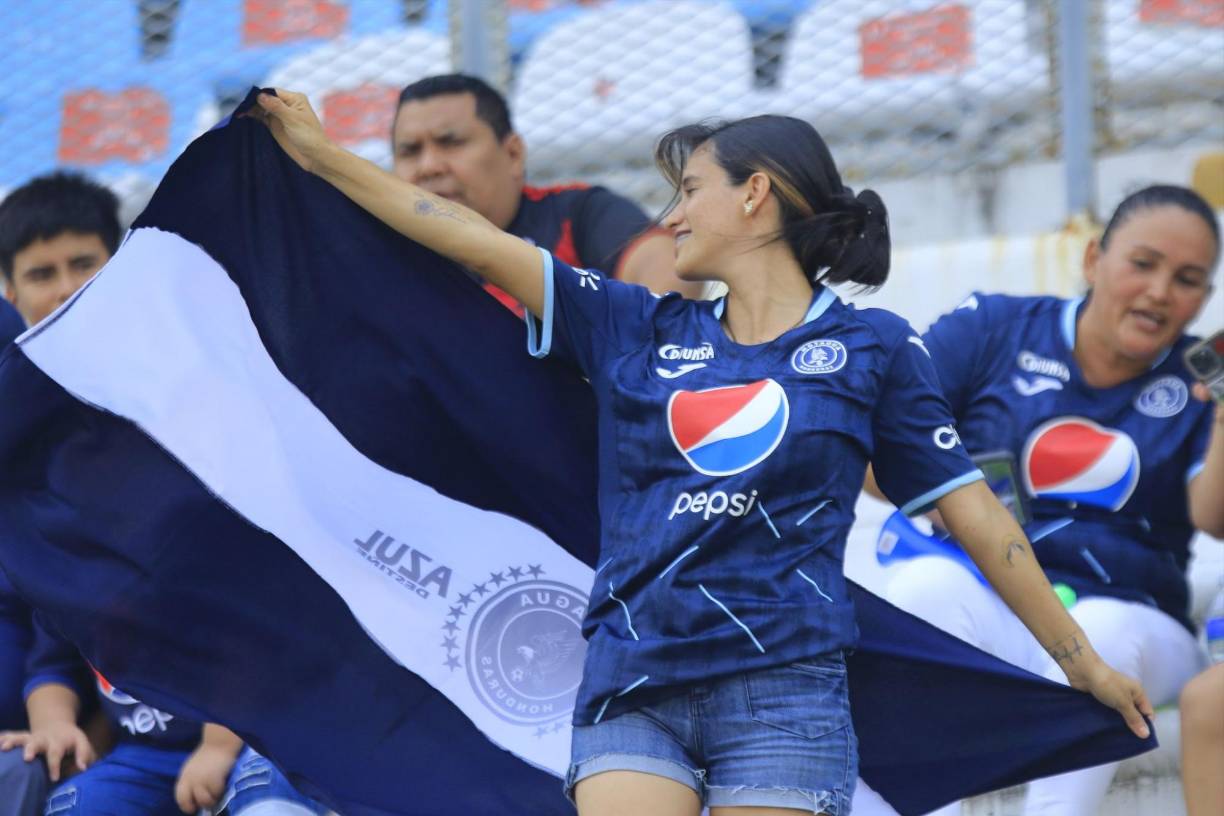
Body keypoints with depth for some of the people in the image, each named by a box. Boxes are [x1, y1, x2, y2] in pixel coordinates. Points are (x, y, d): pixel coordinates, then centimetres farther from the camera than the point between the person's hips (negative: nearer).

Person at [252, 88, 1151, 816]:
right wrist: (324, 155, 13)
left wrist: (1081, 658, 9)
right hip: (632, 692, 3)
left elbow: (972, 510, 8)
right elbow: (476, 241, 14)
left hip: (782, 693, -2)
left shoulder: (873, 348, 6)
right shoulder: (638, 329, 13)